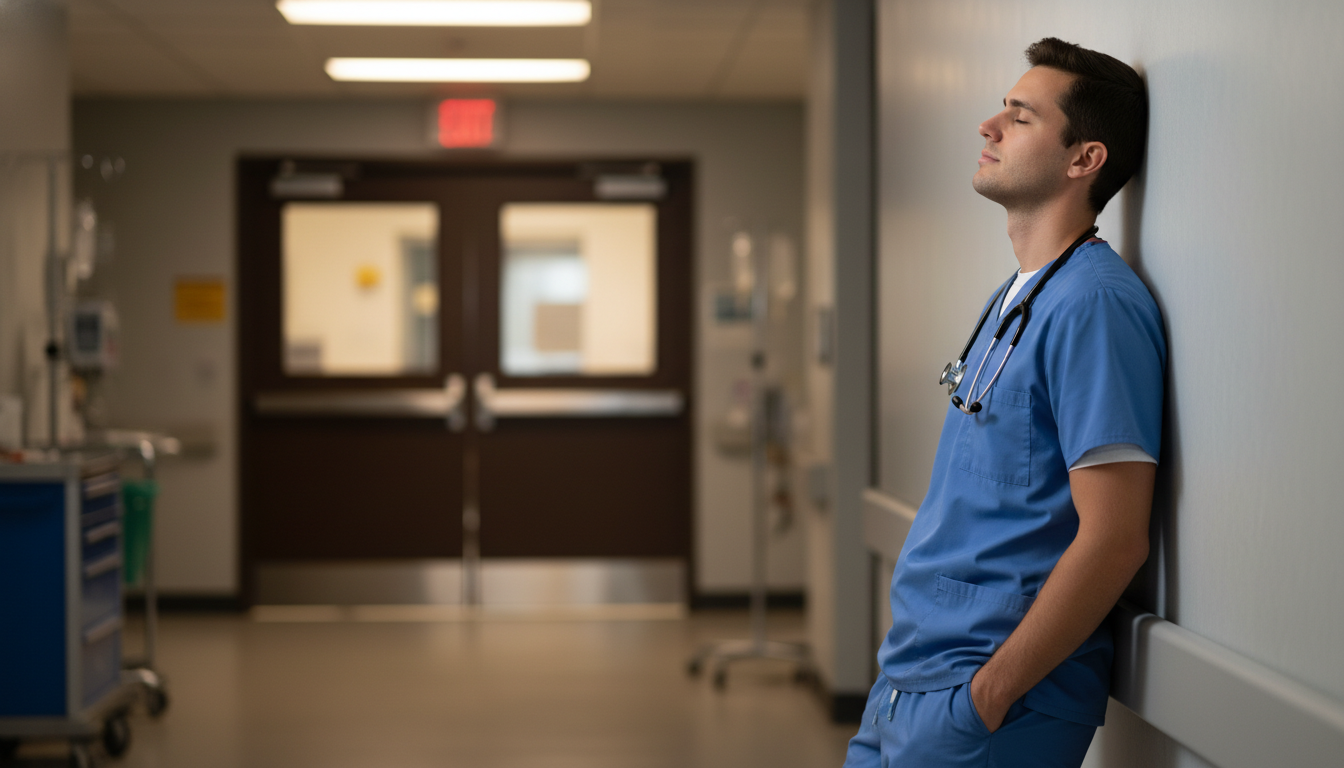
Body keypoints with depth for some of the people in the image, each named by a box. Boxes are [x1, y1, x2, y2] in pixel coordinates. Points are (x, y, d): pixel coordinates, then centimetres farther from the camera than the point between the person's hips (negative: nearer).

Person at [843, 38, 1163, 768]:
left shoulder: (1092, 305, -16)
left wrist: (989, 695, -18)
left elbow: (1114, 540, -22)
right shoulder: (1012, 298, 13)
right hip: (908, 681, 9)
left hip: (980, 707, -9)